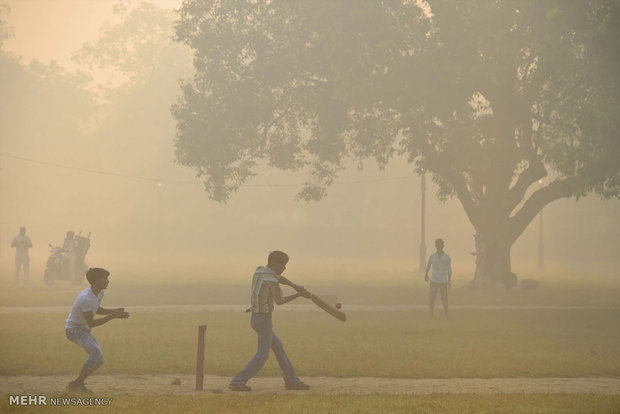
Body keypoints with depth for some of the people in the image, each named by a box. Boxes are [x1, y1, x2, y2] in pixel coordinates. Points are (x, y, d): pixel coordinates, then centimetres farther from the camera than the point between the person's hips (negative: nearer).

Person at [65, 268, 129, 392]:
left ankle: (77, 383, 15)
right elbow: (91, 323, -26)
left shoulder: (100, 293, 0)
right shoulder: (86, 298, -29)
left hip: (85, 330, 9)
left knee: (100, 360, 3)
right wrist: (112, 316, -27)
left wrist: (115, 311, 2)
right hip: (74, 329, -9)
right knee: (96, 352, -29)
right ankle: (78, 383, -18)